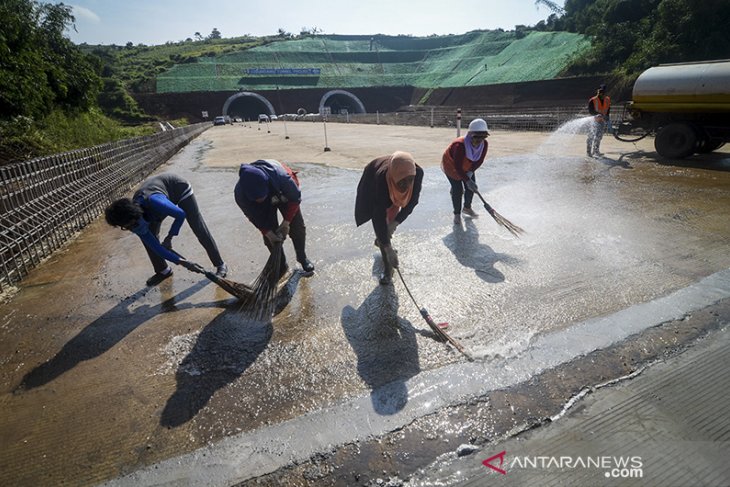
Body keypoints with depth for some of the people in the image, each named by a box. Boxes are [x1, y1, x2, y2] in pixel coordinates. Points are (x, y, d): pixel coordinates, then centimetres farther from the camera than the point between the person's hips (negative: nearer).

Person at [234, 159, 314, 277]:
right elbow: (254, 217, -20)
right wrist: (268, 232, -25)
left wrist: (286, 222, -24)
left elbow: (295, 198, -26)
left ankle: (302, 257, 25)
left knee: (297, 227, -1)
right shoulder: (240, 193, -39)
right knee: (269, 236, -5)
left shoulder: (281, 176, -47)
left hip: (284, 194, -1)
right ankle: (281, 266, 16)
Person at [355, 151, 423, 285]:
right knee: (381, 223, -10)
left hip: (392, 190, 4)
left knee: (392, 218, 14)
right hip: (373, 186, -3)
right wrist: (388, 247, -41)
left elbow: (412, 200, -21)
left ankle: (380, 240, 50)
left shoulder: (418, 172, -37)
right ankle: (387, 270, 0)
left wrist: (396, 221, -28)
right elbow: (379, 215, -41)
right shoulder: (381, 177, -45)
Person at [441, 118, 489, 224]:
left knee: (471, 187, 7)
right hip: (451, 165, -6)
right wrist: (467, 180, -41)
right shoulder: (460, 145, -41)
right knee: (457, 190, -10)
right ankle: (457, 214, 9)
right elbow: (457, 166, -39)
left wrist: (470, 171, -26)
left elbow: (480, 161, -11)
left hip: (468, 166, 6)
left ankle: (467, 208, 33)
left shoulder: (484, 144, -21)